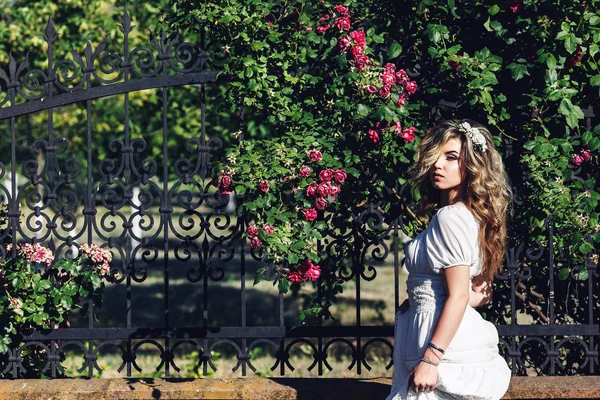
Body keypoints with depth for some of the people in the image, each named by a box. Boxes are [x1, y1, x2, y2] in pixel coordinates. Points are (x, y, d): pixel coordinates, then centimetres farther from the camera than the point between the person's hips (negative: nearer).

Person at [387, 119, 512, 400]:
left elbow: (458, 296, -19)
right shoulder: (469, 214, 14)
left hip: (442, 340, -10)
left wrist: (430, 359, -23)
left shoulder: (451, 217, -14)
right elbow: (480, 293, 19)